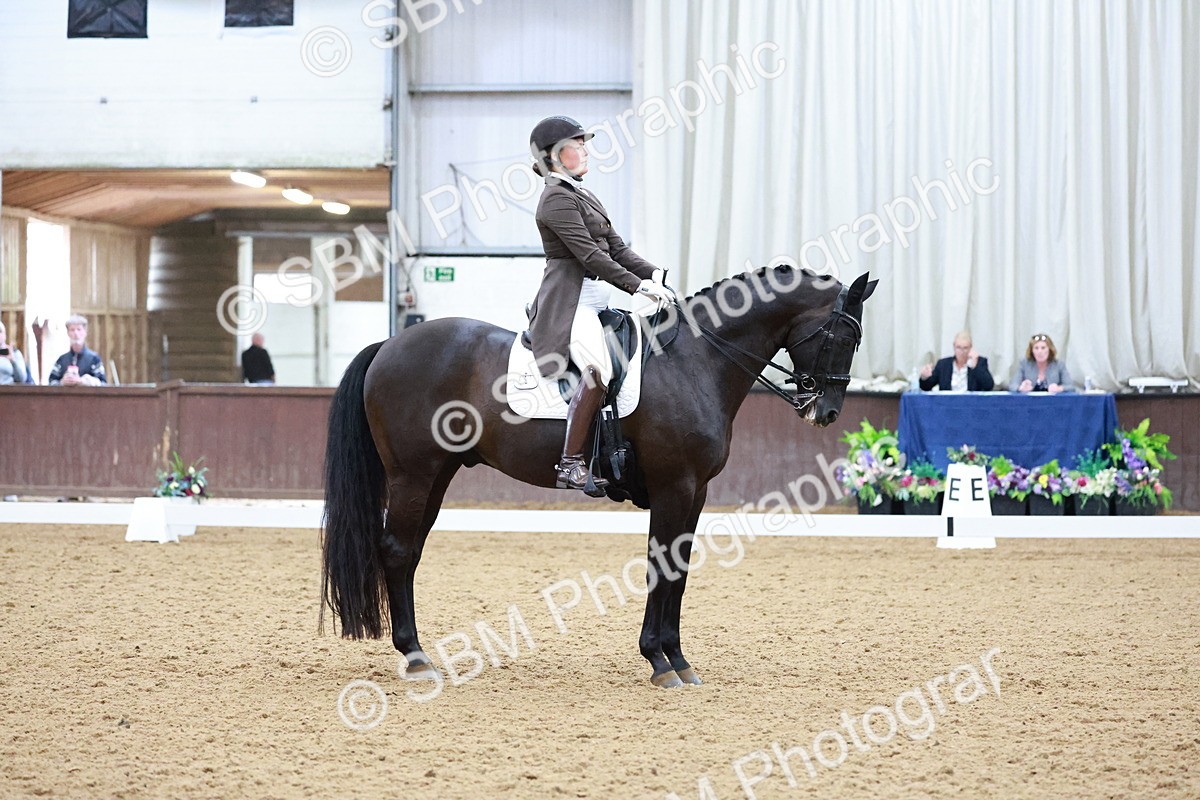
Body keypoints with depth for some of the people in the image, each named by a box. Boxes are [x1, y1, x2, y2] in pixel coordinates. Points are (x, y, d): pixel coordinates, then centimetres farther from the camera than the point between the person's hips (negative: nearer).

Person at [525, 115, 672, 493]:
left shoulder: (585, 196, 22)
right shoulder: (557, 199, -9)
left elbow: (616, 248, 18)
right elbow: (589, 254, -18)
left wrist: (653, 273, 2)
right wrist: (636, 286, -21)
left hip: (596, 300, 11)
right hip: (569, 301, -11)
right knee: (598, 367, -30)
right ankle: (571, 464, -30)